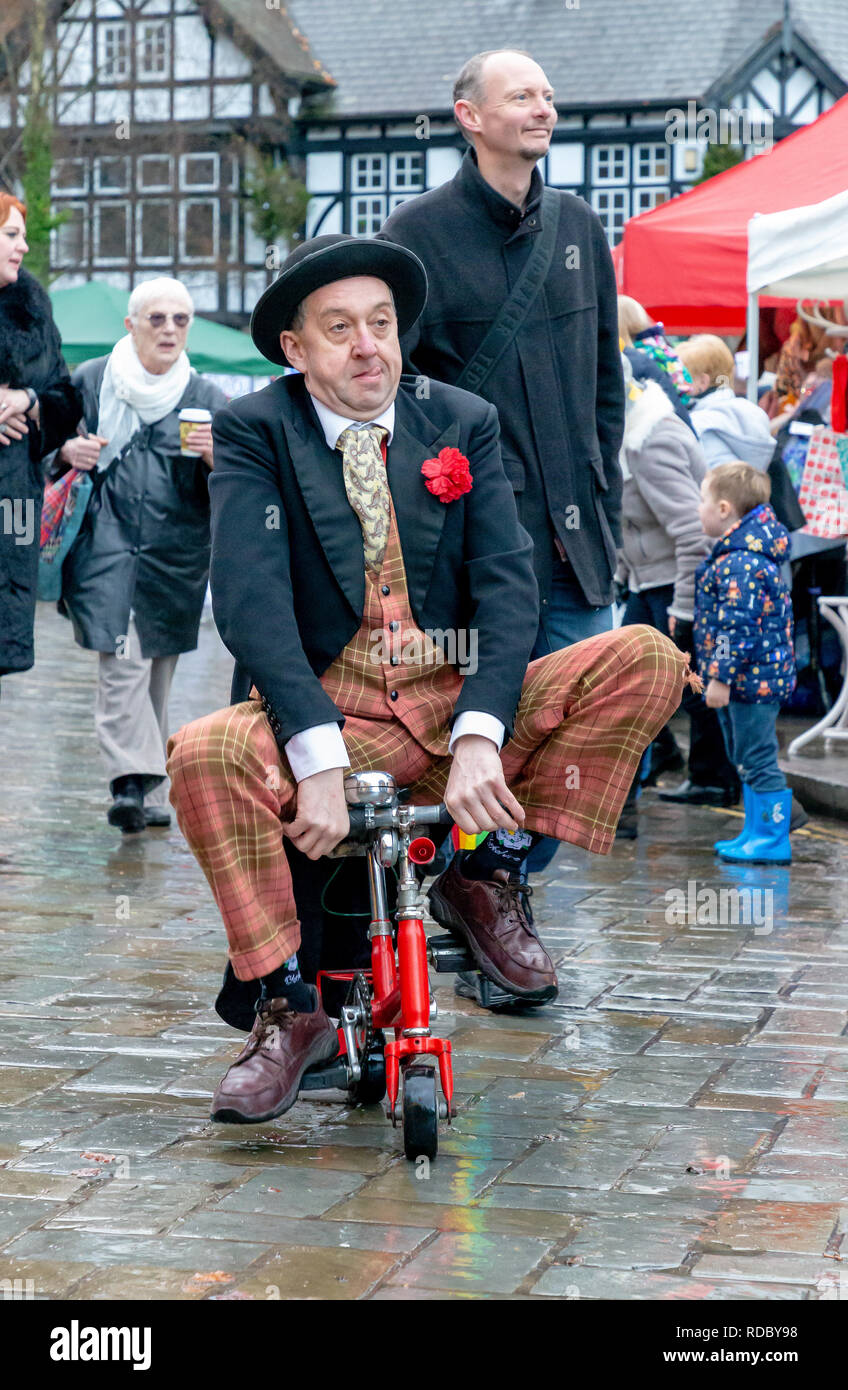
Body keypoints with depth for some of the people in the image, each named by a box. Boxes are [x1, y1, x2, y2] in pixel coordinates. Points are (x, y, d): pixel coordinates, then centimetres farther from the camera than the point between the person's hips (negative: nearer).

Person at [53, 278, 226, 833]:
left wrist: (215, 457, -15)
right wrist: (68, 451, -5)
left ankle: (151, 794, 18)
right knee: (122, 663, -18)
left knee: (157, 672, 7)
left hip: (175, 554, 2)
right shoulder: (90, 381, 7)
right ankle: (133, 781, -21)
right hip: (106, 543, -2)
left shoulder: (208, 399, 9)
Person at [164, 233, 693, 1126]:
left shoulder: (463, 424, 7)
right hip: (325, 711, -2)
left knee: (646, 658, -18)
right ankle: (287, 1006, -14)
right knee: (204, 756, -34)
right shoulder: (255, 432, -1)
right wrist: (319, 761, -28)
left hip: (461, 707, 3)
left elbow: (507, 584, -4)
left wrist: (478, 738, -22)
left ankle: (486, 879, -4)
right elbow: (250, 605, -14)